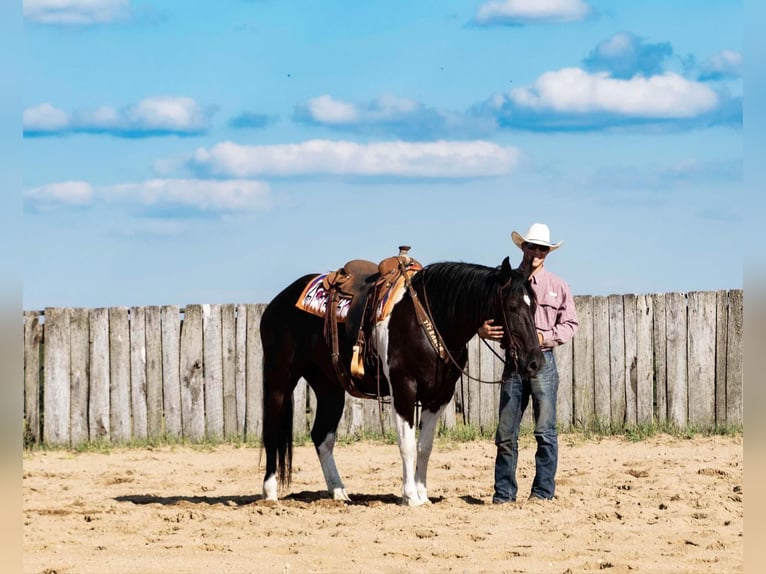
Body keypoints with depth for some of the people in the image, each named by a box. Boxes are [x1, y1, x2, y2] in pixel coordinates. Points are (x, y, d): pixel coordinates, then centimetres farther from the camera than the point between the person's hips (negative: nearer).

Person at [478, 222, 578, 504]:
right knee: (505, 433, 3)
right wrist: (484, 330, -12)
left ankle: (543, 491, 2)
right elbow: (489, 316, 12)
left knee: (545, 431, -3)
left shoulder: (558, 286, 7)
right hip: (513, 361, 1)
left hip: (543, 360, -1)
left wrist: (544, 337, -11)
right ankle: (503, 494, 9)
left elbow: (570, 324, 6)